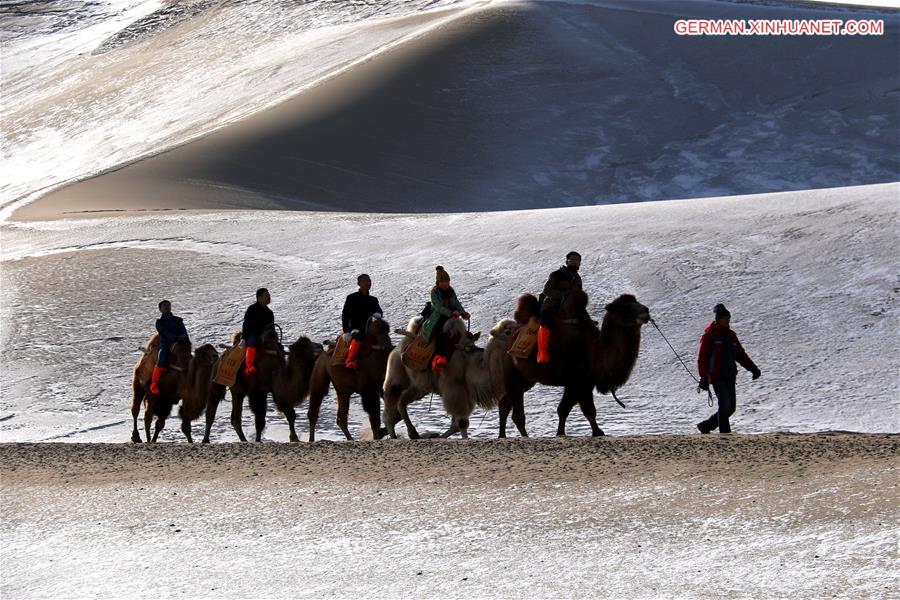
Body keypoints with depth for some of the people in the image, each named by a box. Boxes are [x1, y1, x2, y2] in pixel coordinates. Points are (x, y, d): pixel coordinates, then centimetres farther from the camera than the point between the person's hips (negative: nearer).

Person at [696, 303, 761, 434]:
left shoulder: (731, 335, 17)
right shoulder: (710, 335, -3)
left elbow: (741, 355, 18)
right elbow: (702, 358, -6)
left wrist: (753, 368, 4)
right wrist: (704, 378, -13)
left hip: (730, 377, 7)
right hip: (717, 377, -7)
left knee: (730, 408, 6)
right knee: (725, 405, -19)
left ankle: (706, 426, 21)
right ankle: (725, 432, -17)